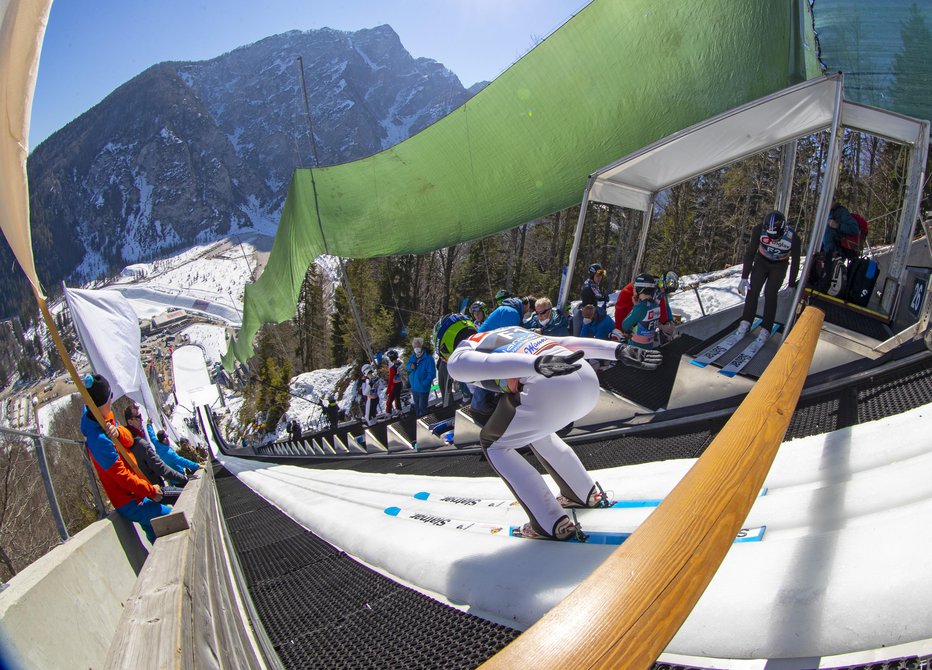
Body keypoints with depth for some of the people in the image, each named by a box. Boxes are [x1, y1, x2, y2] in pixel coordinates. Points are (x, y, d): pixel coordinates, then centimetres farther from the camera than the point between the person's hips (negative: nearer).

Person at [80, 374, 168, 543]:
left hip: (135, 493, 10)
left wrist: (118, 433, -23)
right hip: (129, 503, -9)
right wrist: (151, 491, -13)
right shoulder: (99, 439, -28)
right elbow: (123, 476, -23)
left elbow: (129, 440, 0)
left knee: (156, 535, 20)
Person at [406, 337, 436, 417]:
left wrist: (424, 383, -27)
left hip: (423, 388, -7)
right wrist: (410, 366, -14)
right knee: (416, 406, 25)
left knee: (422, 407, 3)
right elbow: (407, 366, 11)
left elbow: (431, 373, -22)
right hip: (414, 387, 7)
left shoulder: (428, 358, -22)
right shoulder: (413, 356, 1)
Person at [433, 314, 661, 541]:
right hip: (589, 379, 8)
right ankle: (585, 493, 42)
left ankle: (552, 524, 13)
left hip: (551, 388, -7)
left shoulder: (457, 358, 15)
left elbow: (484, 362, -9)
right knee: (535, 428, 36)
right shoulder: (511, 330, 35)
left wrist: (537, 364, -26)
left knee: (493, 444, 19)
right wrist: (618, 350, 17)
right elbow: (565, 342, 24)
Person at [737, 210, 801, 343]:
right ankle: (746, 322, 2)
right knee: (753, 289, -11)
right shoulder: (759, 230, -32)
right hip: (761, 260, 2)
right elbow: (750, 253, -20)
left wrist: (791, 285, -7)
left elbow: (795, 262, -16)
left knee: (770, 293, -13)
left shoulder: (793, 238, -33)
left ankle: (766, 329, -7)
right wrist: (744, 277, -19)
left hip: (779, 266, -1)